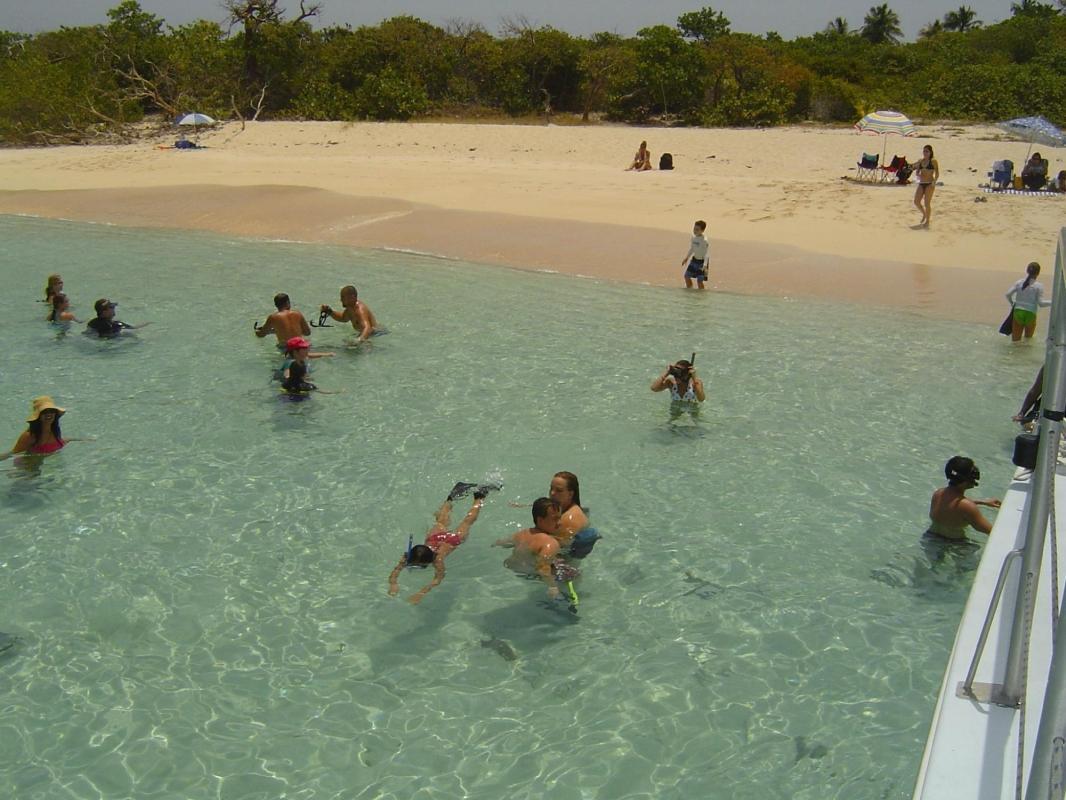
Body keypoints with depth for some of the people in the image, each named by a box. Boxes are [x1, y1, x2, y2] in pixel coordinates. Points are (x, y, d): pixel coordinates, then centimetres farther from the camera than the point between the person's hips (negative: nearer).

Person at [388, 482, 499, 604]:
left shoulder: (438, 559, -45)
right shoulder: (408, 557, -36)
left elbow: (438, 578, -50)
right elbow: (396, 571, -38)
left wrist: (422, 593, -63)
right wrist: (393, 584, -59)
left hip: (453, 539, -3)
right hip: (434, 537, 3)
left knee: (467, 521, 23)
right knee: (442, 521, 35)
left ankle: (480, 495, 44)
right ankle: (451, 497, 57)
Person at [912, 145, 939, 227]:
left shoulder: (933, 161, -4)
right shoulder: (920, 161, 11)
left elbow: (937, 173, -7)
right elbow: (917, 171, 16)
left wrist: (934, 182, -21)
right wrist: (918, 175, -7)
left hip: (929, 184, -6)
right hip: (921, 184, 6)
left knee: (927, 203, -5)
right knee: (916, 202, 0)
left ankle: (927, 221, 6)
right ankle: (924, 214, 26)